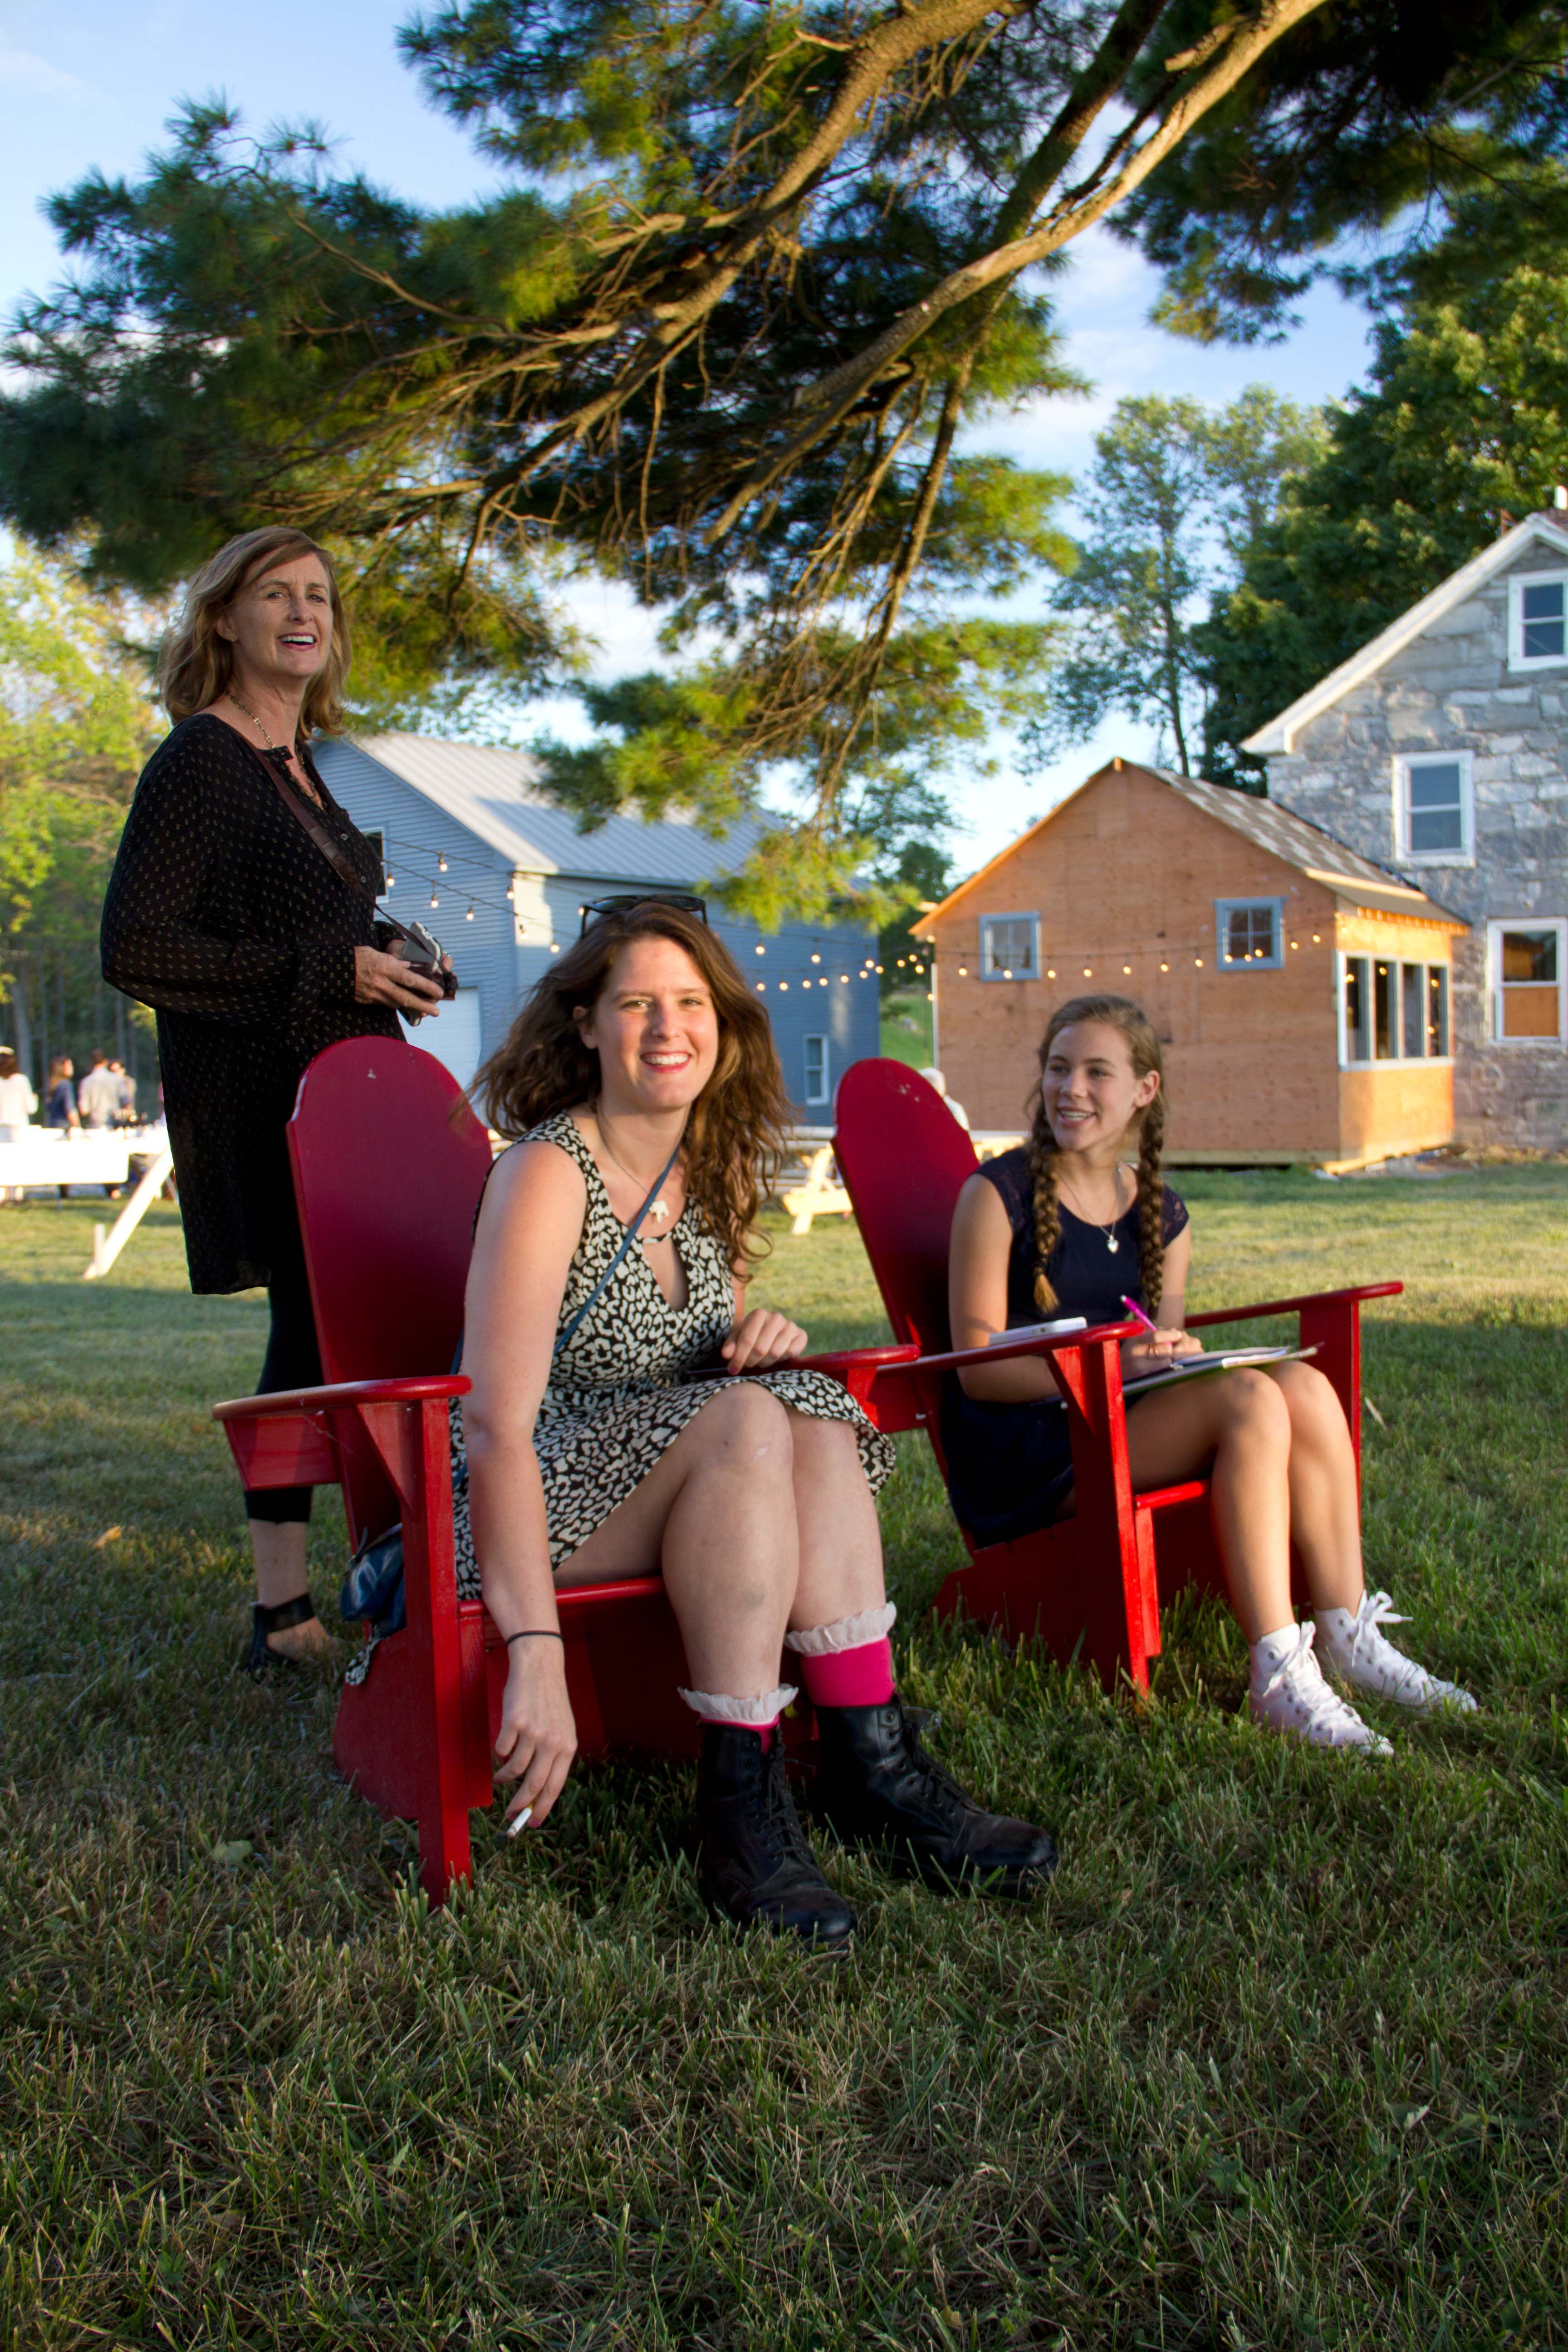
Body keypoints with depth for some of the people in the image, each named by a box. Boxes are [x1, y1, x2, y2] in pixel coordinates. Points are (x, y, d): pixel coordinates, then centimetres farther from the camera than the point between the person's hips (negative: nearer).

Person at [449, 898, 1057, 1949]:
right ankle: (741, 1810, -29)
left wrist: (759, 1339, -6)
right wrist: (538, 1657, -35)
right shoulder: (548, 1172, -17)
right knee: (745, 1422, -30)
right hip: (524, 1508, -6)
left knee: (812, 1410, -21)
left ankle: (869, 1756, -23)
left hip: (658, 1489, 6)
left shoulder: (711, 1171, 6)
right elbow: (496, 1430, -26)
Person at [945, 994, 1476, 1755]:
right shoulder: (999, 1194, -6)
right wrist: (1109, 1367, -23)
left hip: (1125, 1424, 6)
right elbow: (977, 1369, -11)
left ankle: (1348, 1636, -15)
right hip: (1024, 1451, -6)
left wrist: (1177, 1351, -7)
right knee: (1250, 1399, -27)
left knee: (1305, 1386, -18)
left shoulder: (1162, 1214, 13)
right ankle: (1279, 1678, -28)